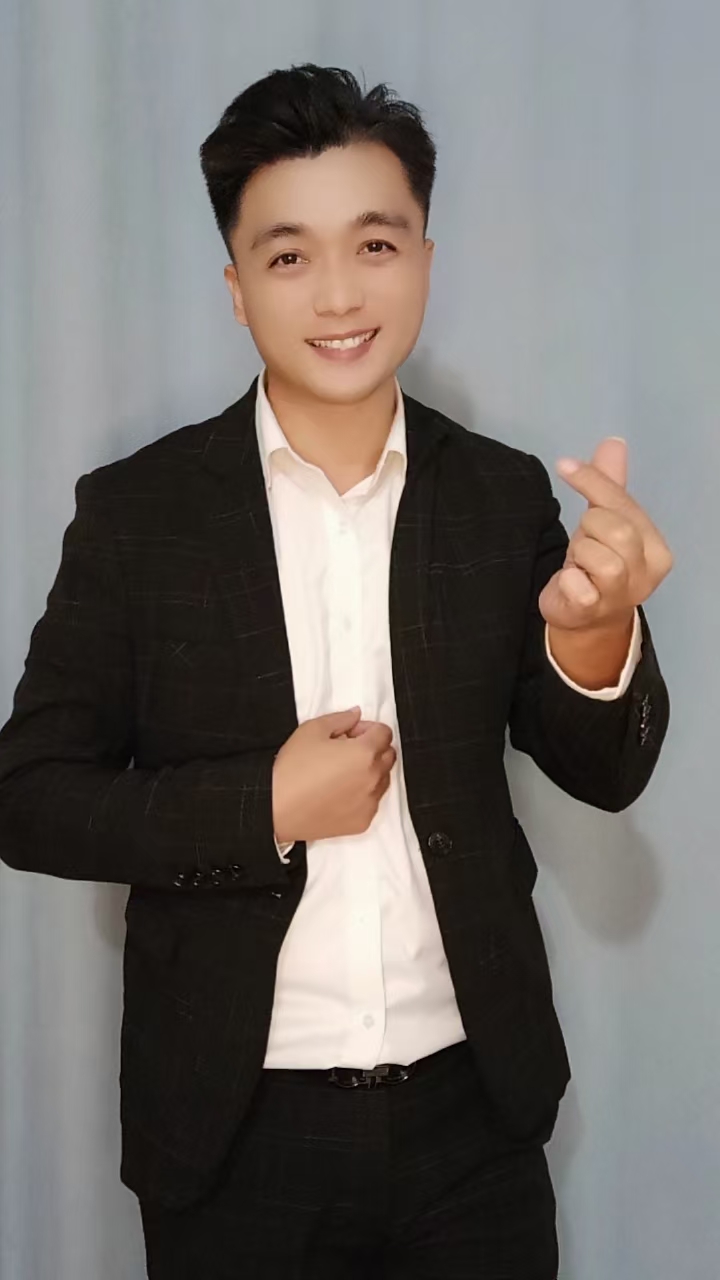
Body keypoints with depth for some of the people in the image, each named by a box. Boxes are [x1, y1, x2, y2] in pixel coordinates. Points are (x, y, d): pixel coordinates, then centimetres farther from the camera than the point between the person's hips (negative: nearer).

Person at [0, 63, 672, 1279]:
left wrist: (594, 635, -23)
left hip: (472, 1116, 2)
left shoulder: (504, 495, -2)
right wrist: (262, 806, -18)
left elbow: (602, 772, -2)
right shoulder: (138, 507, -7)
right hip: (236, 1128, -1)